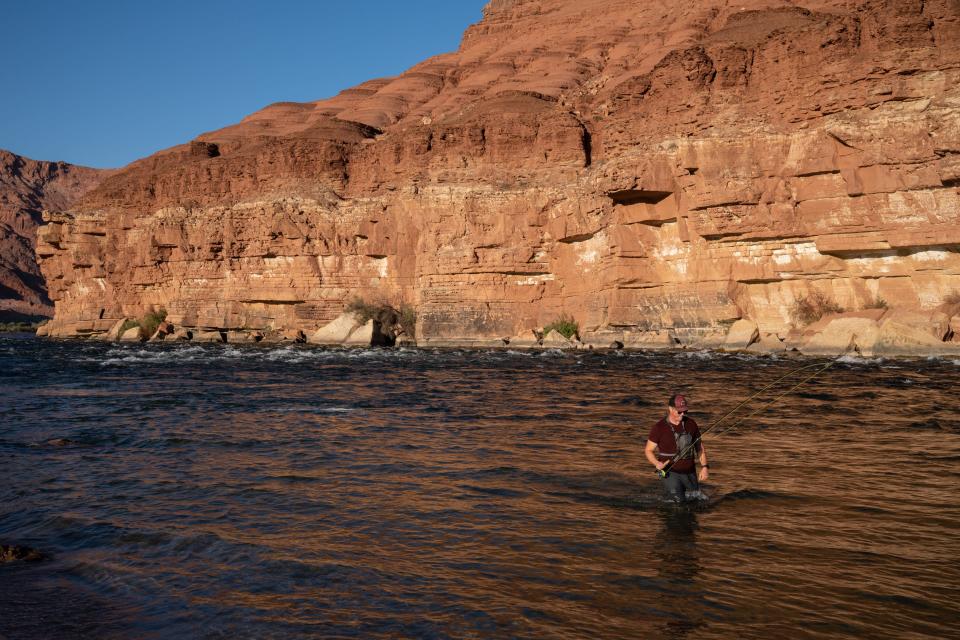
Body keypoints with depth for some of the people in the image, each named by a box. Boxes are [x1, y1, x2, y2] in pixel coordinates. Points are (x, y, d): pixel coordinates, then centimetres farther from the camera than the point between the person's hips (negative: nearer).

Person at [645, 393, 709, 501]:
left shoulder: (691, 423, 1)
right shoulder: (659, 427, -10)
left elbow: (699, 447, 10)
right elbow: (648, 450, -2)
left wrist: (704, 467, -2)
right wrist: (657, 463, -21)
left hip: (689, 472, 4)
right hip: (670, 472, -4)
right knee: (679, 501, -20)